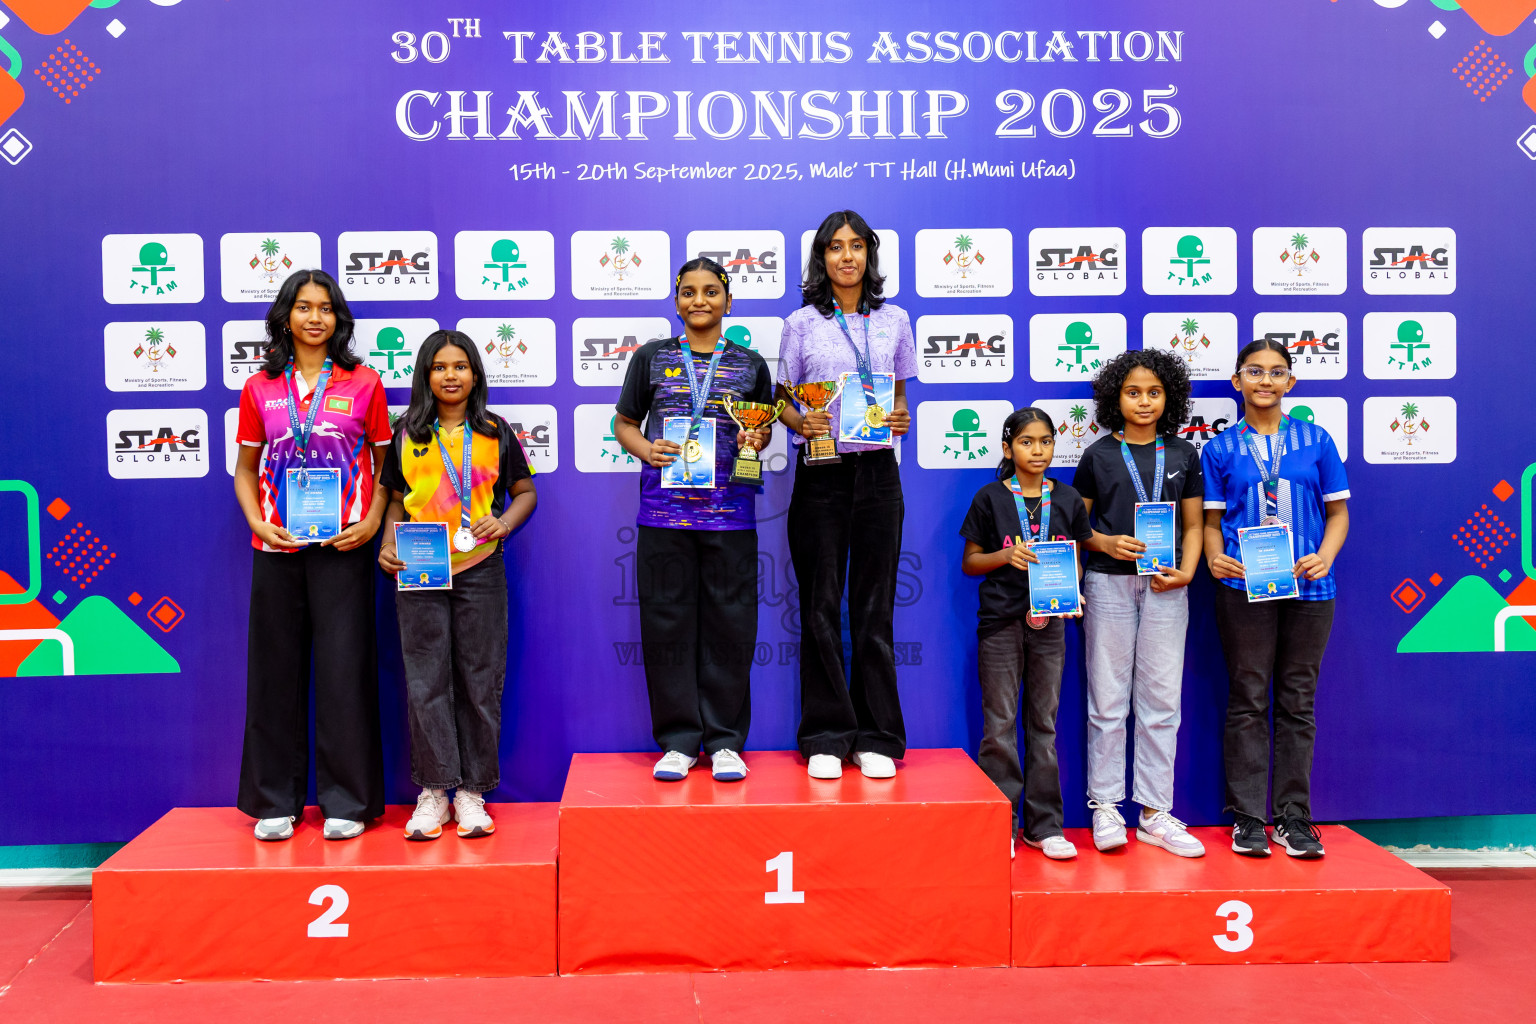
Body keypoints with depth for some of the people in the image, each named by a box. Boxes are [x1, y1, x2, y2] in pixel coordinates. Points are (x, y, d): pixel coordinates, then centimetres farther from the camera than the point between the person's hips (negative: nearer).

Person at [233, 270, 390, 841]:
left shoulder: (363, 385, 5)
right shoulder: (260, 388, 10)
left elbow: (386, 465, 7)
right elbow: (245, 469, 13)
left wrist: (372, 523, -7)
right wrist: (257, 522, -3)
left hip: (343, 547, -2)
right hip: (276, 548, 2)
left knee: (344, 669, -1)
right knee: (276, 669, 6)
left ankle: (346, 800, 9)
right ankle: (275, 800, 17)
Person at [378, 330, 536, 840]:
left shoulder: (495, 431, 8)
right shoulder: (407, 433, 9)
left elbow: (525, 491, 13)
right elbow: (396, 501, 14)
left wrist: (504, 522, -6)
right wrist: (388, 544, -2)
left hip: (480, 569, 0)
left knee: (480, 681, 2)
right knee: (426, 682, 0)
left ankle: (471, 791, 12)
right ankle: (433, 790, 10)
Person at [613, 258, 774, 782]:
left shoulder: (750, 364, 11)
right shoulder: (652, 357, 10)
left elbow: (764, 427, 19)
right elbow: (624, 423, 14)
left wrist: (756, 440, -3)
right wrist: (646, 450, -5)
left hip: (729, 514, 0)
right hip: (664, 512, 0)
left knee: (729, 625, 2)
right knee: (667, 623, 2)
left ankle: (725, 740, 13)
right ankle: (677, 740, 13)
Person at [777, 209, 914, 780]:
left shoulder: (894, 321, 10)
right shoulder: (801, 324, 4)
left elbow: (900, 395, 16)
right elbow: (783, 402, 7)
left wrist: (900, 420, -5)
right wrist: (800, 423, -14)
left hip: (876, 471, 1)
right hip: (820, 472, -1)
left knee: (875, 606, 4)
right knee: (821, 606, 1)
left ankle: (875, 738, 13)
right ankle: (826, 738, 11)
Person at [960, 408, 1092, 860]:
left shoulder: (1067, 499, 7)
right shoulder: (990, 499, -1)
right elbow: (969, 562, 3)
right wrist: (1005, 556, -15)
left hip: (1049, 622, 3)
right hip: (1000, 621, -2)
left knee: (1044, 723, 8)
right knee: (1000, 725, 1)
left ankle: (1044, 824, 17)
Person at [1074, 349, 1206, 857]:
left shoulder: (1183, 454, 9)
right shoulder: (1099, 455, 3)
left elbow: (1192, 525, 11)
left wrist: (1186, 571, -6)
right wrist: (1105, 543, -12)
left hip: (1164, 586, 2)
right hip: (1108, 582, -2)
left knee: (1162, 700, 4)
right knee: (1108, 698, 2)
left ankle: (1155, 813, 12)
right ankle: (1105, 806, 11)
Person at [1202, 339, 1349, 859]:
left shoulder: (1316, 441, 7)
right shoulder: (1220, 449, 6)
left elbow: (1338, 511, 8)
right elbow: (1212, 521, 8)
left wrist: (1324, 557, -9)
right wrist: (1216, 558, -12)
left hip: (1308, 588, 1)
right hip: (1244, 588, -1)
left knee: (1298, 702, 7)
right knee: (1248, 700, 2)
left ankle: (1293, 816, 16)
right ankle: (1247, 818, 10)